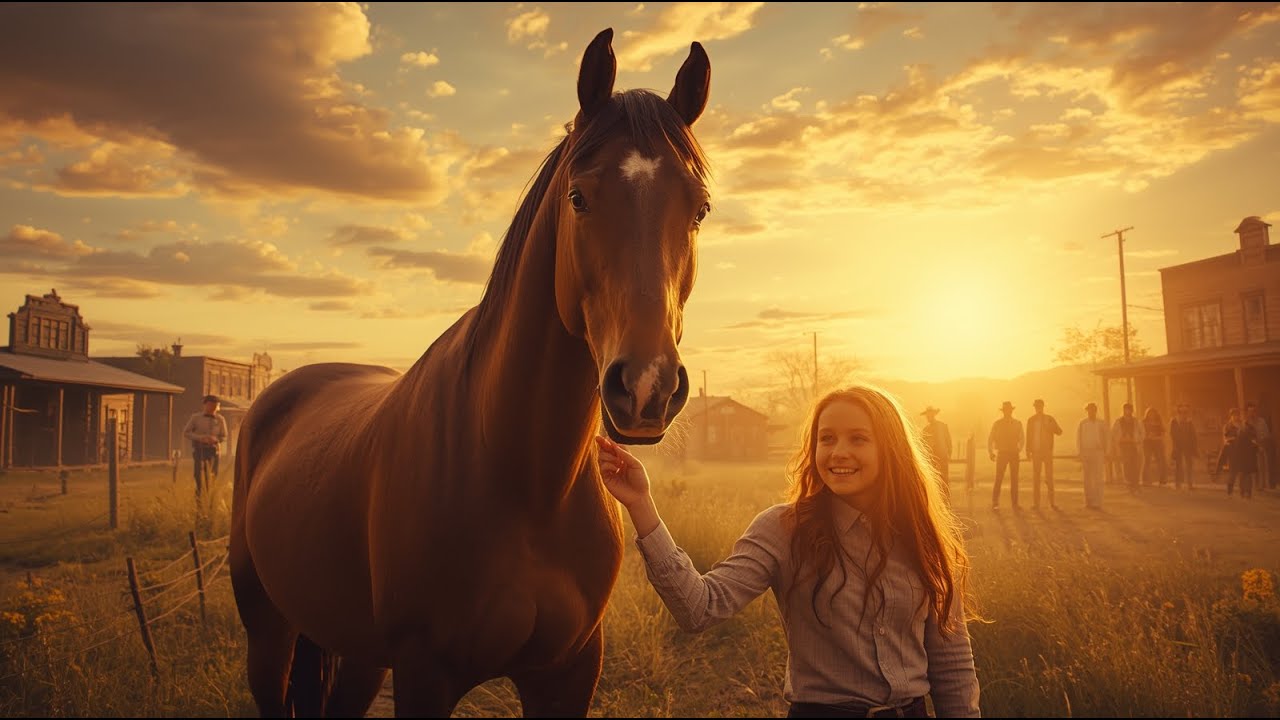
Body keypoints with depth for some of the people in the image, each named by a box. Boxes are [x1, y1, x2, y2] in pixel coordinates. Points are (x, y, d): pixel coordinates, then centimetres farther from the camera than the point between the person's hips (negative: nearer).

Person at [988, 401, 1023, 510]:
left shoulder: (1017, 423, 6)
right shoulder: (997, 424, 1)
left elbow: (1021, 439, 16)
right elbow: (990, 439, 6)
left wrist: (1019, 450, 8)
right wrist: (991, 452, -1)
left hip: (1014, 454, 2)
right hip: (1002, 453, -2)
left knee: (1014, 479, 4)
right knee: (998, 479, -7)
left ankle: (1014, 503, 9)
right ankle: (995, 504, -5)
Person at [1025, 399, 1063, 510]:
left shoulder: (1049, 419, 5)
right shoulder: (1031, 420, 6)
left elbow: (1059, 432, -2)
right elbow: (1028, 436, 8)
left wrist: (1050, 427, -20)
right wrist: (1028, 451, 3)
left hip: (1048, 451, -1)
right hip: (1036, 452, 1)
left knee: (1049, 476, -2)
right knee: (1035, 477, 1)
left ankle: (1051, 501, 4)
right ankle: (1036, 502, 4)